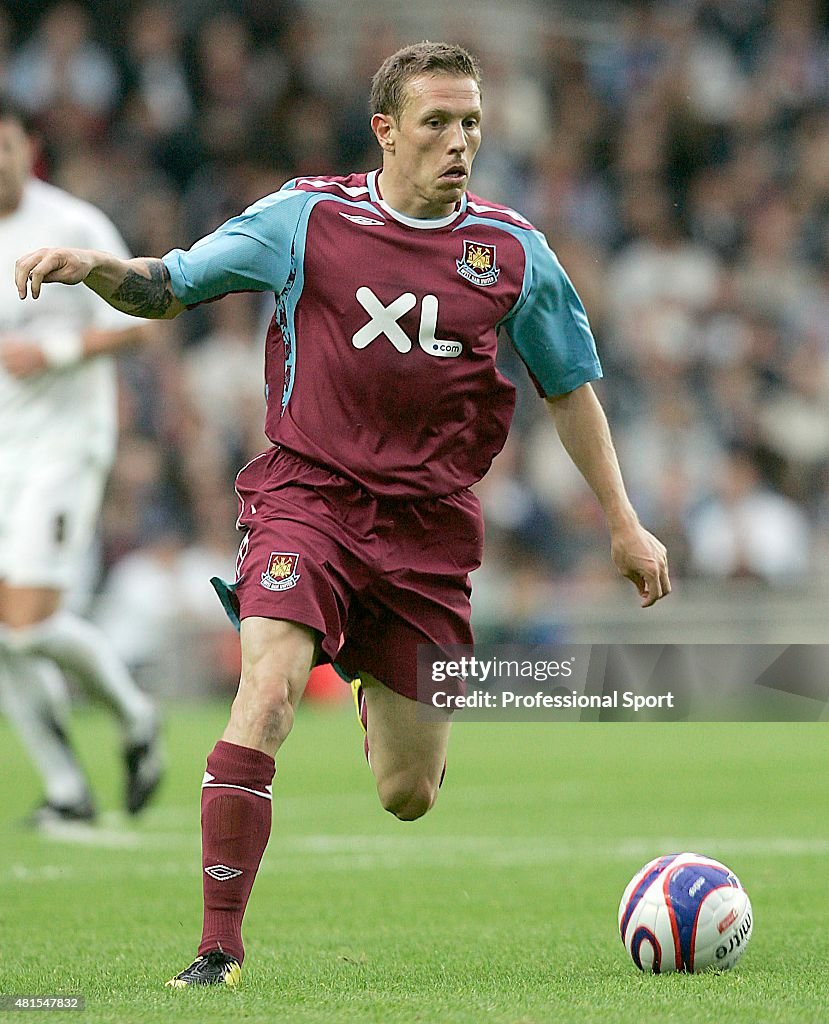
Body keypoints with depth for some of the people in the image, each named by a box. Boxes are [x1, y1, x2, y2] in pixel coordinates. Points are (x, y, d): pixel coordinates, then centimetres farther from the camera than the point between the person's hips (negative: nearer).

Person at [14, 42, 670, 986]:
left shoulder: (511, 252, 3)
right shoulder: (306, 216, -2)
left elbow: (569, 385, 15)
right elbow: (170, 288, 4)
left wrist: (621, 522, 15)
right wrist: (94, 266, -17)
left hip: (428, 520, 2)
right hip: (308, 492, -2)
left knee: (408, 797, 6)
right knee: (267, 693, -28)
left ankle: (375, 679, 45)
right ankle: (217, 949, -21)